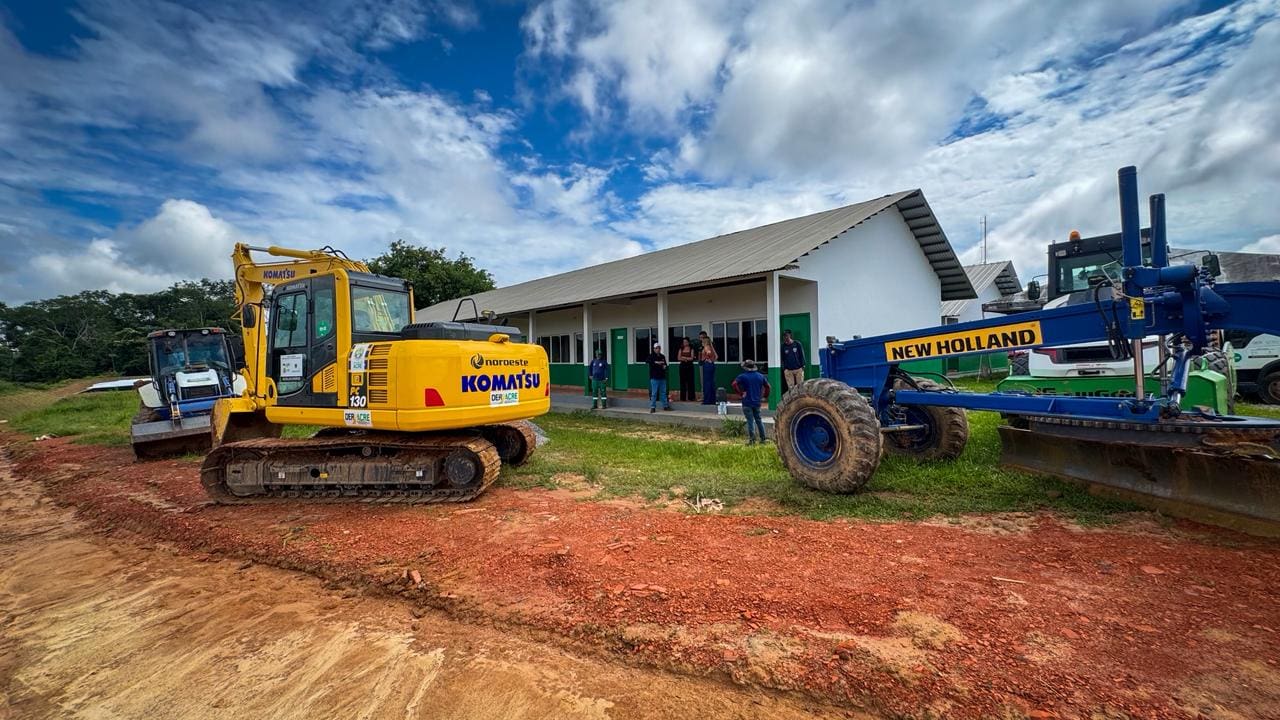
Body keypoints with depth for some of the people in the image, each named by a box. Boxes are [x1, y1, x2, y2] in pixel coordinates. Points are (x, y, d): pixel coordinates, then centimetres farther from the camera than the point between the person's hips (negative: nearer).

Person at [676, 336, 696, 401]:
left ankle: (690, 397, 2)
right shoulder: (681, 349, 11)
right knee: (682, 381, 2)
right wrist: (686, 359, -12)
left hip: (689, 366, -3)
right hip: (682, 366, 3)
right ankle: (683, 397, 7)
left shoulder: (691, 349, 2)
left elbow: (692, 358, -8)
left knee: (690, 381, -3)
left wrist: (684, 357, -8)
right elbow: (678, 358, 1)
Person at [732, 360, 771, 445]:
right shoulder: (760, 376, 8)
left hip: (747, 403, -5)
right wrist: (764, 395, 15)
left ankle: (752, 439, -3)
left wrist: (740, 393, -14)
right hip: (757, 402, 5)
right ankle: (763, 438, 19)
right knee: (758, 419, 16)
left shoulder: (743, 376, -8)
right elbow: (768, 386, 11)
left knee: (750, 421, -2)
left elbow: (734, 384, -21)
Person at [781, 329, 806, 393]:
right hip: (788, 370, 0)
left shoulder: (797, 344, 1)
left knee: (800, 385, 3)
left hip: (798, 369, 0)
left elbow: (802, 356, 6)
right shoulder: (783, 346, 3)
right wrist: (784, 368, -1)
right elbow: (782, 358, 7)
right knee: (790, 387, -1)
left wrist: (803, 366, 0)